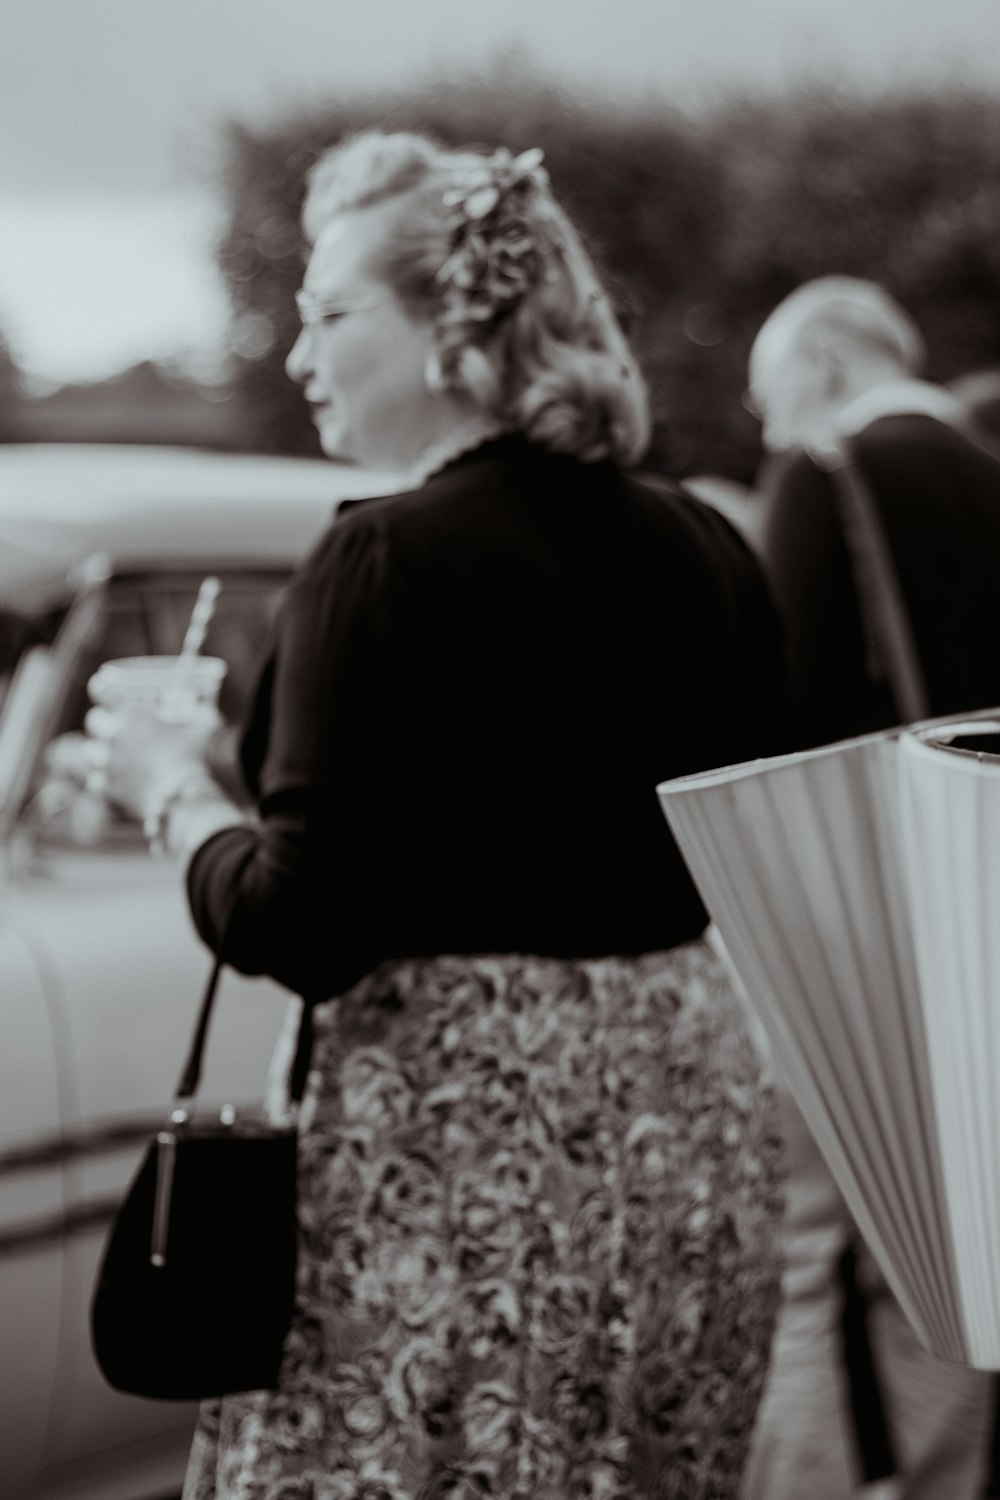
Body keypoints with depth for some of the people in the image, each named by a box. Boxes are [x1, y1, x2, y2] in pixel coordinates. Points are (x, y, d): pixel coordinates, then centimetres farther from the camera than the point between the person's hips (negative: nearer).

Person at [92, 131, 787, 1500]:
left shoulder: (388, 561, -15)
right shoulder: (704, 552, 6)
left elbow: (295, 924, -16)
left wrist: (172, 792, 0)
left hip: (459, 1136, -7)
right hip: (692, 1123, 7)